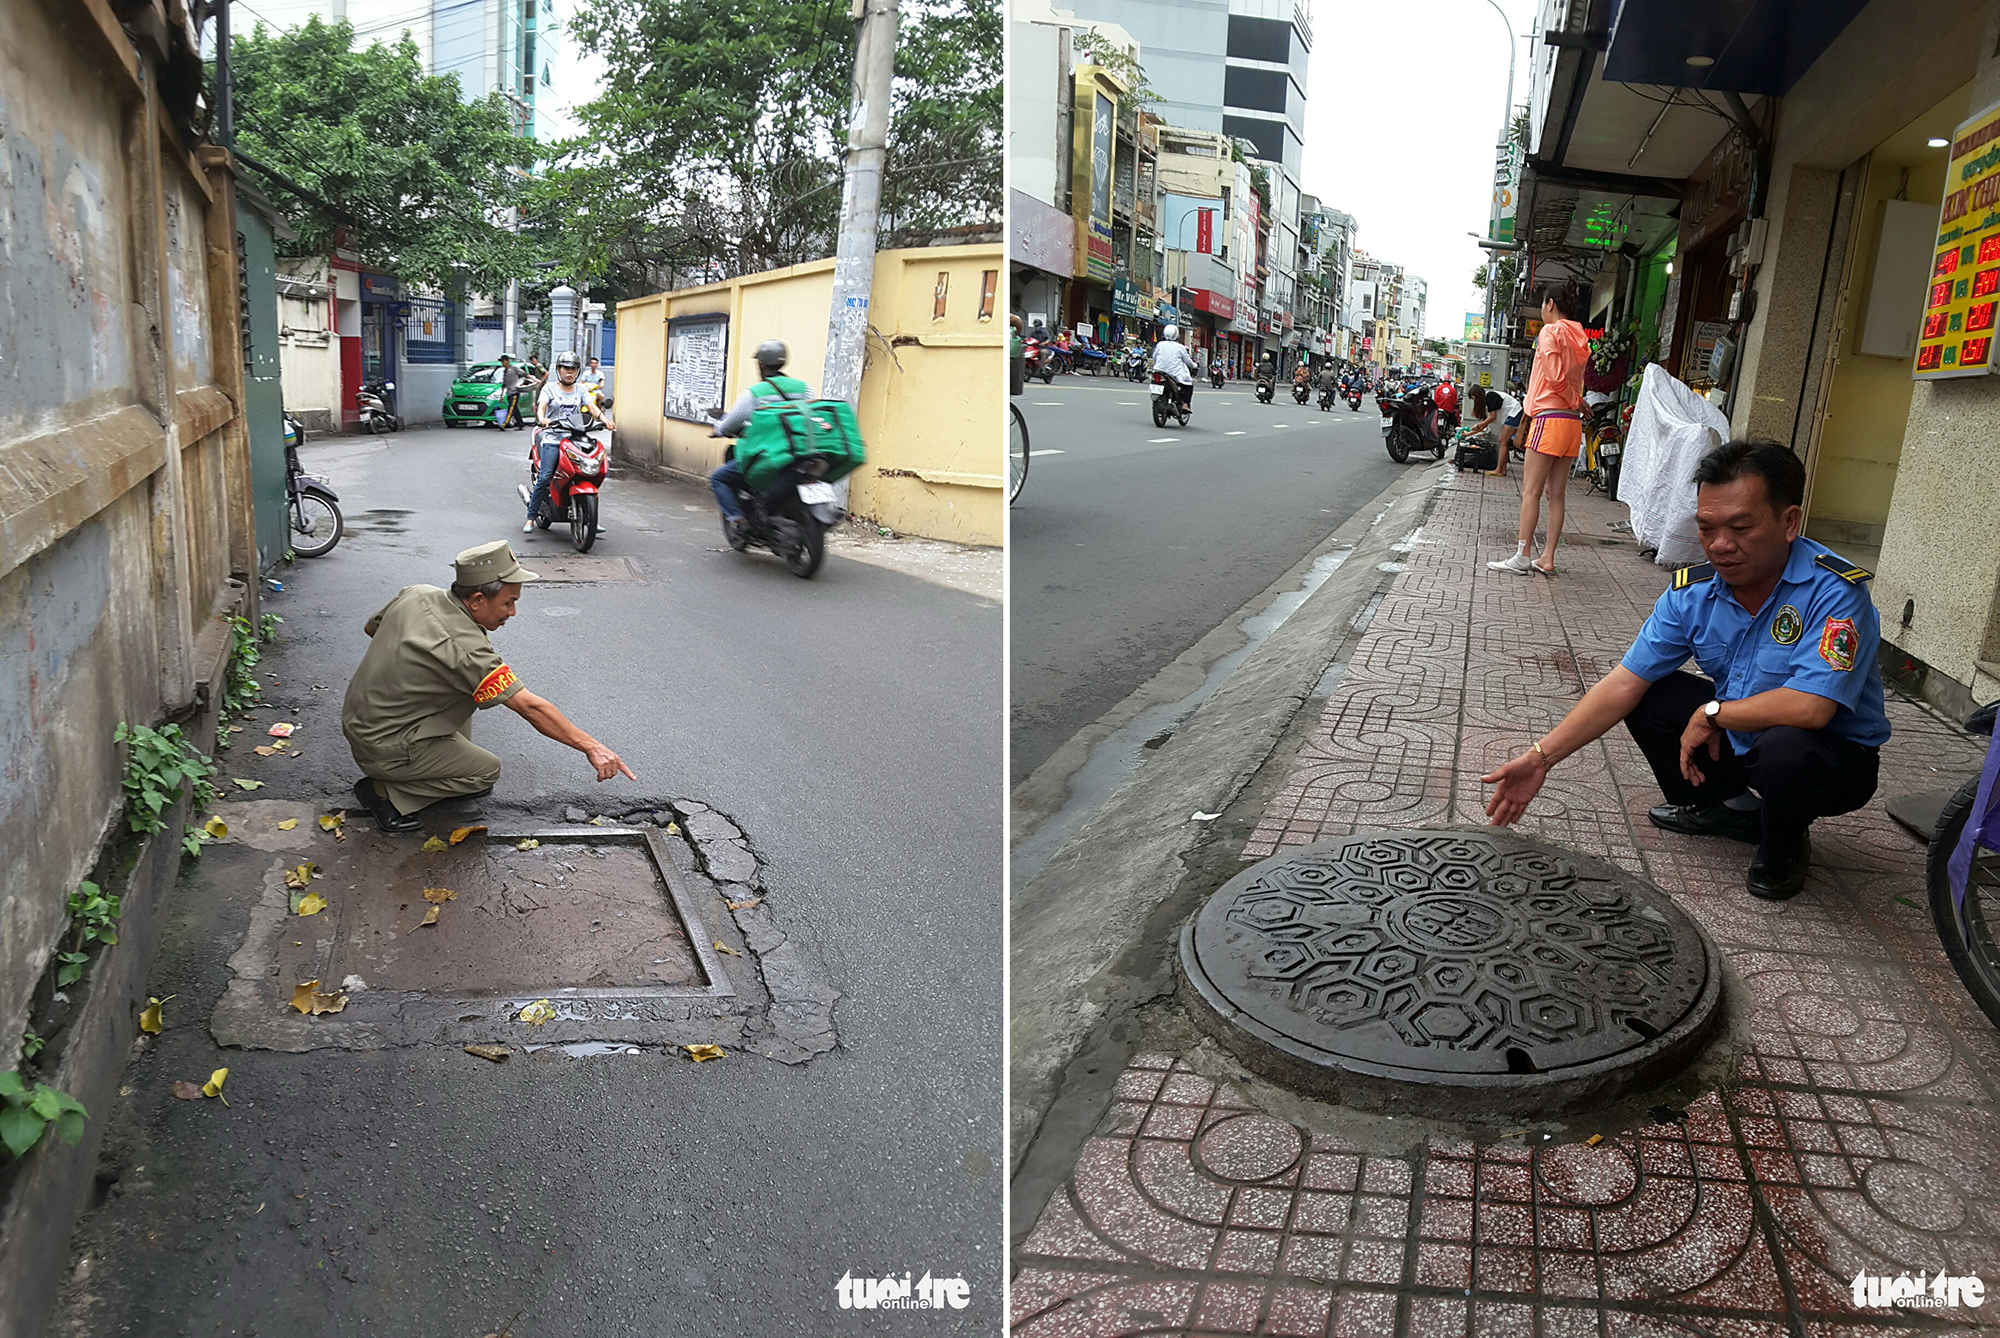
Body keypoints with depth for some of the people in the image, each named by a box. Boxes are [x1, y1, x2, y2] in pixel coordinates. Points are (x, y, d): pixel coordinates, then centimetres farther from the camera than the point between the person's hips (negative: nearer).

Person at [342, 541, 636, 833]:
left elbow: (371, 628, 15)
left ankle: (453, 762, 20)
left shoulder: (416, 594, -5)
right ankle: (386, 792, -1)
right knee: (486, 770, 0)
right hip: (383, 749, -8)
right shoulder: (465, 648, -29)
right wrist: (590, 747, -25)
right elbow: (529, 707, -29)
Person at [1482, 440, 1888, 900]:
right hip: (1738, 737, 6)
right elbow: (1624, 683, -11)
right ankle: (1727, 809, 13)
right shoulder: (1693, 592, -9)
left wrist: (1711, 714, -21)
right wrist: (1541, 756, -20)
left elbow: (1810, 707, -38)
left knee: (1787, 748, -37)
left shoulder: (1835, 591, -27)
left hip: (1836, 751, -6)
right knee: (1646, 695, -8)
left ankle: (1782, 849, -1)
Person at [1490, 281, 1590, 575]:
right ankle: (1548, 559, 9)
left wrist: (1577, 401, -2)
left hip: (1549, 417, -8)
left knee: (1530, 491, -6)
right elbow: (1577, 382, 13)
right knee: (1556, 495, 7)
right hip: (1572, 421, 8)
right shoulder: (1578, 338, 17)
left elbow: (1555, 377, -14)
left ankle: (1521, 557, -6)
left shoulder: (1550, 332, -7)